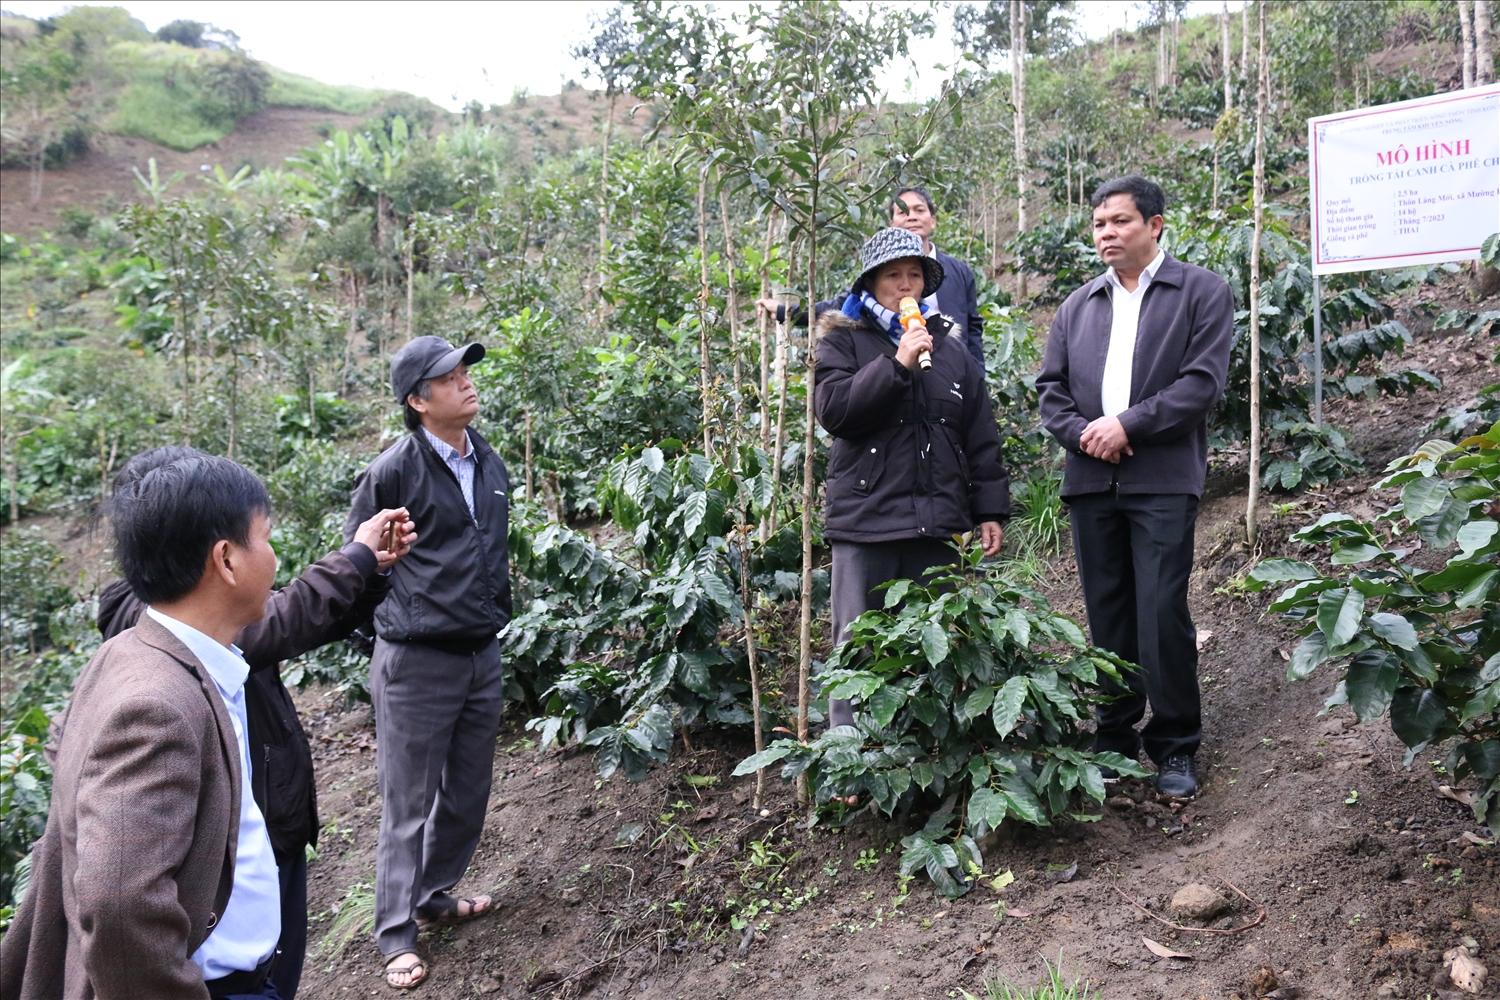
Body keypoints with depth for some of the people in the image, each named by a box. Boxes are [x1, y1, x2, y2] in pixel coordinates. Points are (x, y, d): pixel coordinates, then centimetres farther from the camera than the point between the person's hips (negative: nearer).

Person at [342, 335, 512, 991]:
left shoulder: (489, 464, 8)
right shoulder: (394, 471, -12)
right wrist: (398, 616, 1)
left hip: (483, 657, 7)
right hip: (416, 661, -6)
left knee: (467, 795, 16)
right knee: (408, 803, 2)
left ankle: (434, 896, 35)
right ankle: (397, 934, 15)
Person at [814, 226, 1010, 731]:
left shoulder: (949, 344, 15)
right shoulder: (844, 340, 5)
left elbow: (981, 437, 15)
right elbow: (833, 409, -13)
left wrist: (990, 508, 11)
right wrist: (896, 364, -17)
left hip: (938, 520, 4)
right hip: (866, 517, -4)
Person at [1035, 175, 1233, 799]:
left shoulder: (1202, 292, 4)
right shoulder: (1078, 307, 18)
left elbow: (1202, 381, -6)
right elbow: (1051, 387, 13)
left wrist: (1127, 426, -13)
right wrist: (1081, 433, -6)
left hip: (1163, 480, -4)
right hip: (1091, 482, 4)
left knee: (1162, 615, -8)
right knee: (1107, 617, 8)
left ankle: (1175, 747, 7)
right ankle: (1114, 738, 19)